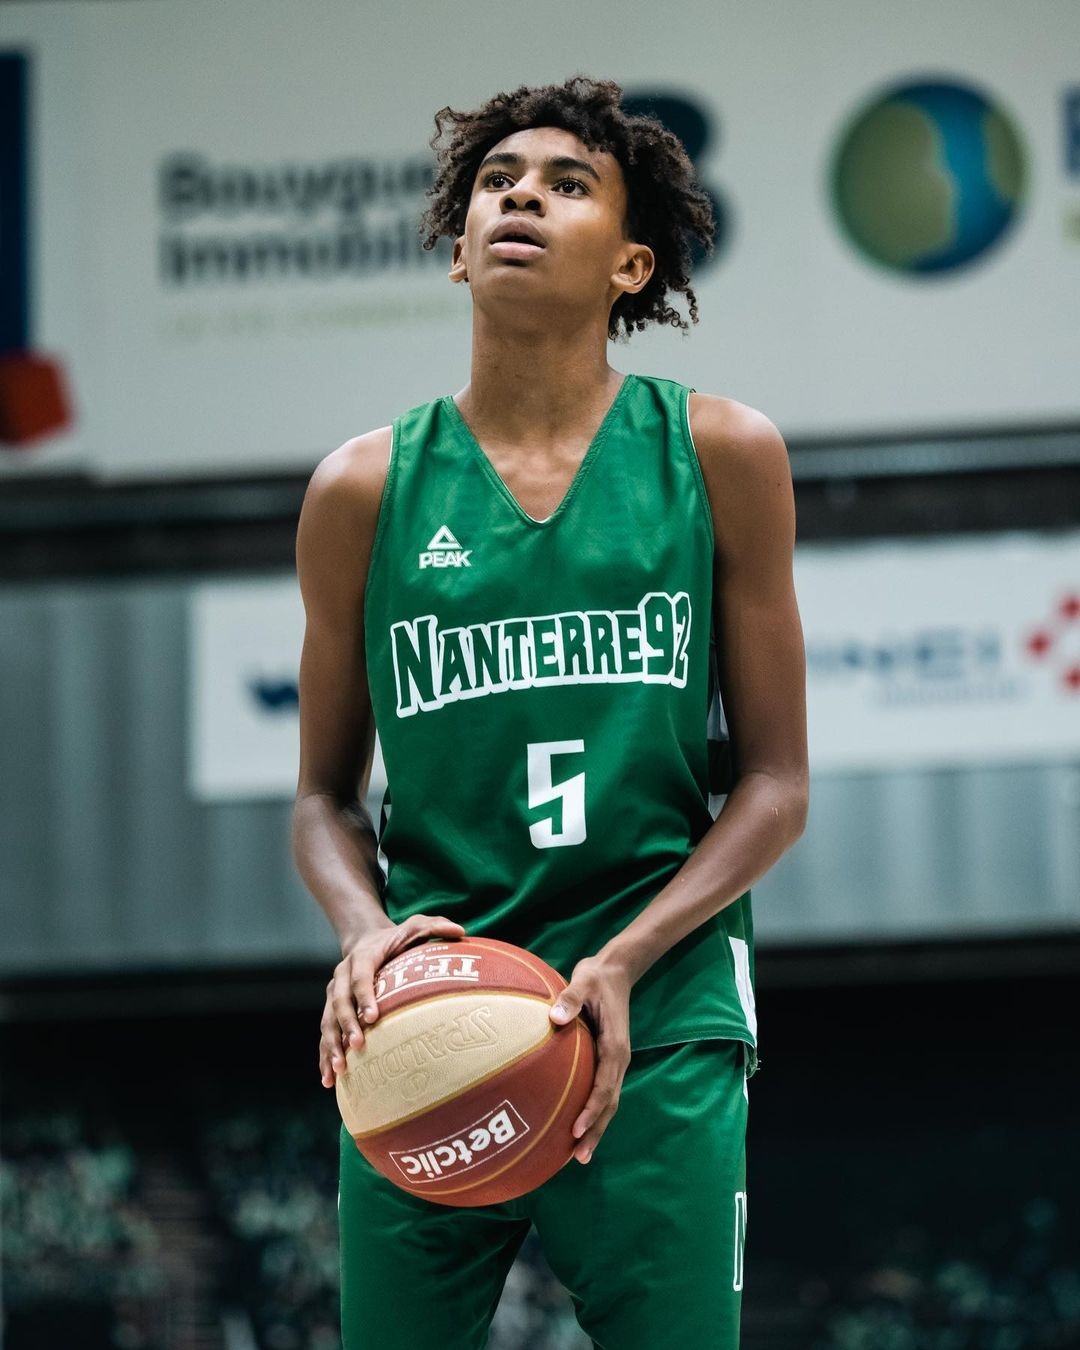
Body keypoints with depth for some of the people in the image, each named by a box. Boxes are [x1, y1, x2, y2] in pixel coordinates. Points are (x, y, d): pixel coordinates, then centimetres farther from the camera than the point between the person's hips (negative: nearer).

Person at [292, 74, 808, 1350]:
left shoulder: (719, 454, 5)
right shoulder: (366, 489, 8)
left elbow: (774, 785, 5)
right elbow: (324, 794, 13)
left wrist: (624, 962, -11)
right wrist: (364, 932, -9)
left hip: (657, 1031, -1)